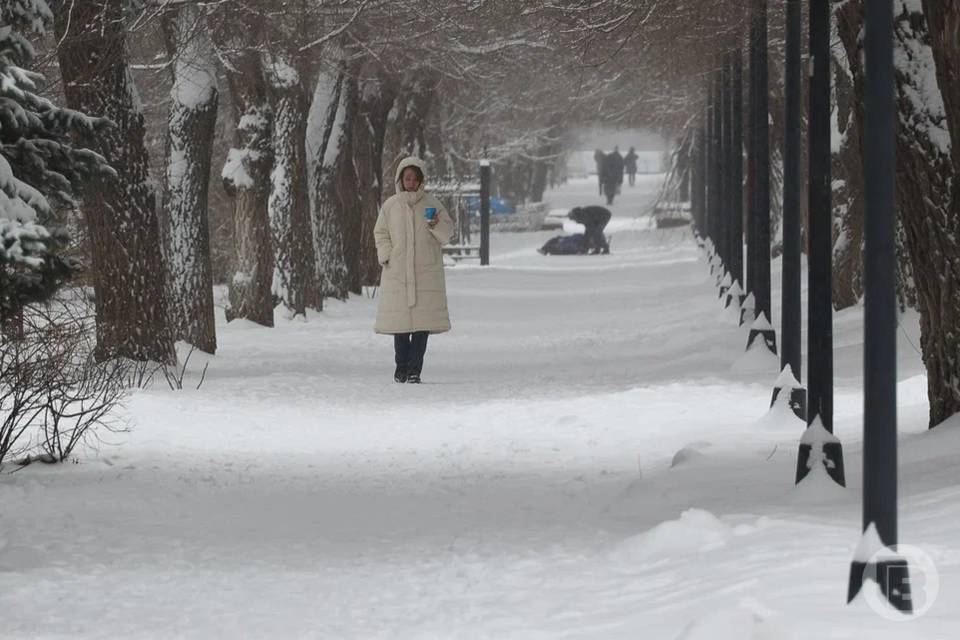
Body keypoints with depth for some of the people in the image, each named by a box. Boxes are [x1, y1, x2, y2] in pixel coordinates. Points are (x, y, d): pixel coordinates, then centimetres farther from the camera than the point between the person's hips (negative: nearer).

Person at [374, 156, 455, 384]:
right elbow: (381, 234, 14)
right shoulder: (390, 205, 8)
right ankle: (402, 367, 11)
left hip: (426, 271, -1)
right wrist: (386, 256, 0)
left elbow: (447, 234, 7)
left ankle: (415, 369, -3)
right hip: (397, 271, 1)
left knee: (423, 322, -6)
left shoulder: (431, 203, 6)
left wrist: (436, 225, -14)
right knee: (400, 321, -1)